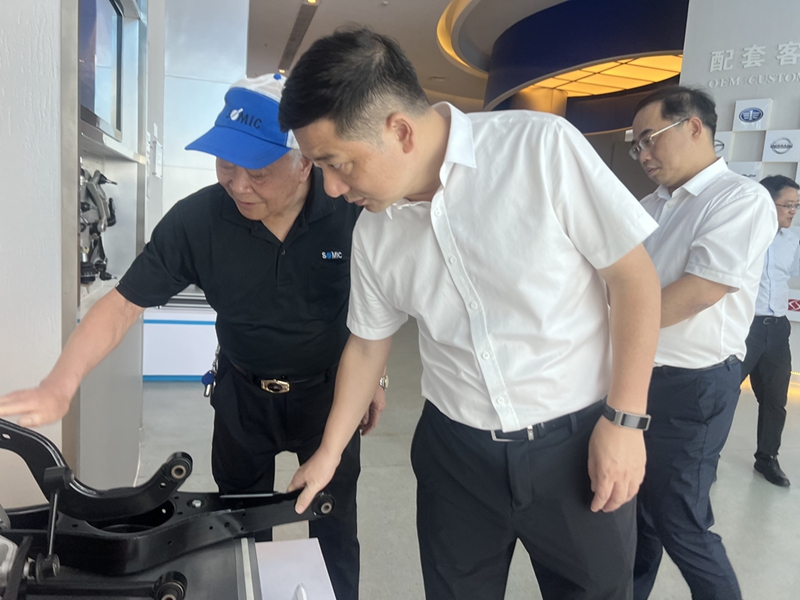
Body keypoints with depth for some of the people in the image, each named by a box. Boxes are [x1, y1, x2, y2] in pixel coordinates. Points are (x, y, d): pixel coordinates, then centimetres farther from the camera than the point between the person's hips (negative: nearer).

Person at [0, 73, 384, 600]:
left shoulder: (352, 210, -21)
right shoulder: (196, 219, -20)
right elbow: (125, 303, -17)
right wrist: (58, 387, -28)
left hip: (329, 389, -1)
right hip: (242, 392, 2)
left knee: (334, 527, 16)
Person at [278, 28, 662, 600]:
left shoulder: (543, 147, -17)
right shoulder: (373, 234, -3)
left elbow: (634, 276, -12)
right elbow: (368, 342, 9)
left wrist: (624, 419, -12)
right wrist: (328, 454, 14)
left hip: (576, 442, -3)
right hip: (456, 452, 4)